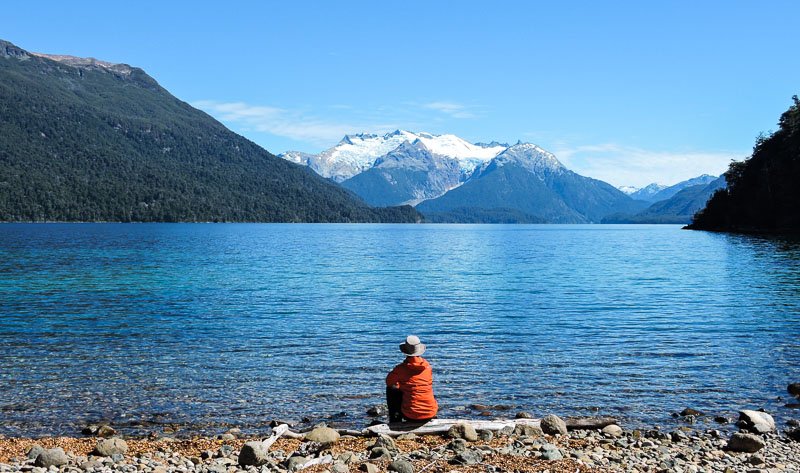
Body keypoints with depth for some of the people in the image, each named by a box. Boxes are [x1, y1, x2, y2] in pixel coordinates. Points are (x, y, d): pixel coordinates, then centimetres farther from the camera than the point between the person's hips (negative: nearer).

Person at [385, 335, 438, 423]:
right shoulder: (427, 366, 1)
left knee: (391, 389, 18)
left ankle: (395, 423, 24)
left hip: (411, 416, -4)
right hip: (430, 414, 4)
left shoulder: (401, 368, -10)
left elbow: (389, 382, 9)